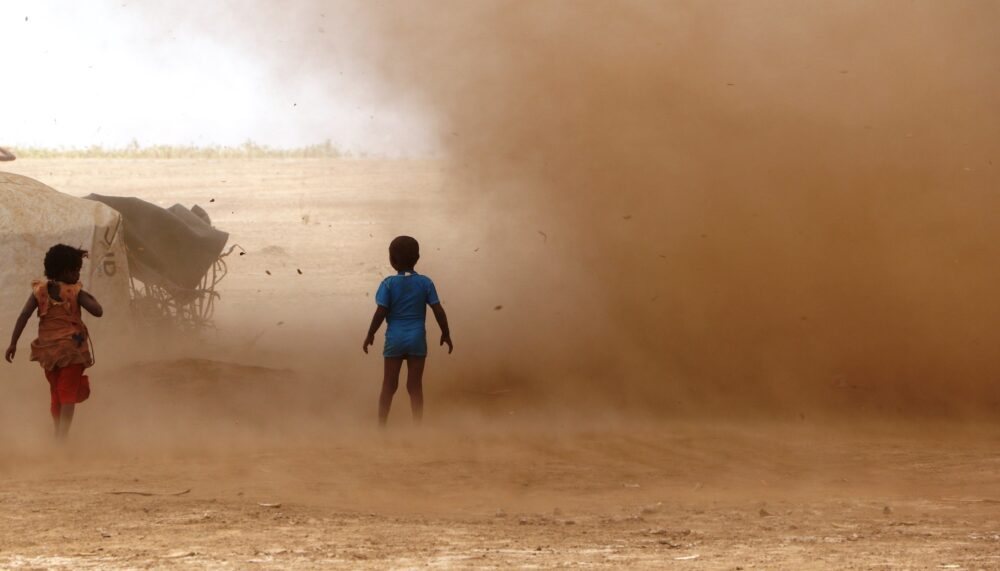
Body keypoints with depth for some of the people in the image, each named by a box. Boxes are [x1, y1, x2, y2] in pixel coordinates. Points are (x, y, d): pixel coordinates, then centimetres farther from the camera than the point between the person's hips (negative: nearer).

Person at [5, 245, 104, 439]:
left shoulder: (40, 290, 0)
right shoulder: (75, 292, -10)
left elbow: (23, 316, -7)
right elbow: (98, 311, -16)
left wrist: (13, 343, -5)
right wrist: (91, 299, 5)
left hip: (48, 350, 4)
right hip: (72, 348, -4)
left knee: (56, 394, 19)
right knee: (68, 394, -2)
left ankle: (58, 435, 28)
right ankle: (62, 437, -14)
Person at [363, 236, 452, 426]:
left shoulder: (389, 284, -6)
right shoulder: (425, 283, -2)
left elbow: (381, 312, -10)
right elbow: (438, 311, -2)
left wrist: (370, 334, 2)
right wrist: (446, 334, 9)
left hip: (395, 339, -1)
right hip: (417, 339, 1)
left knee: (389, 385, 8)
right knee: (415, 386, 5)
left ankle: (381, 426, 10)